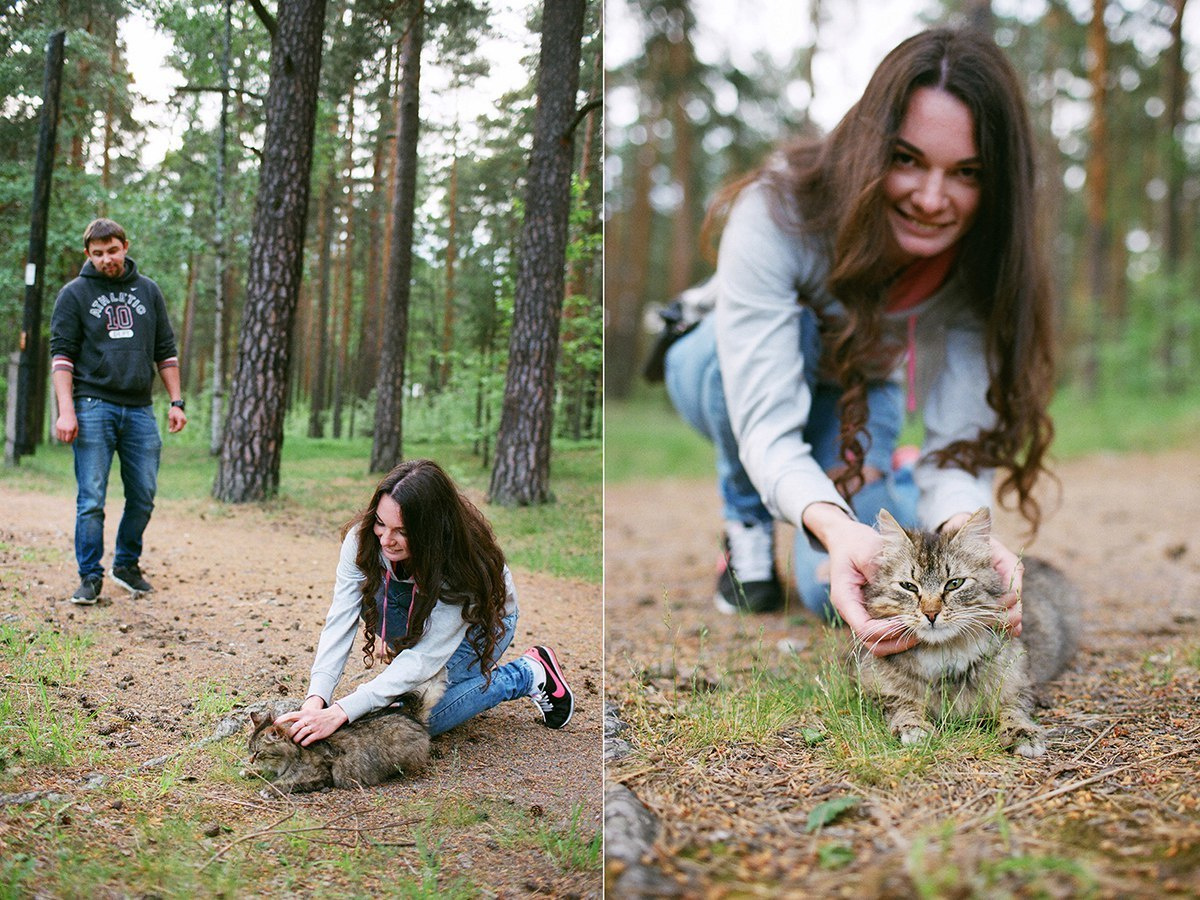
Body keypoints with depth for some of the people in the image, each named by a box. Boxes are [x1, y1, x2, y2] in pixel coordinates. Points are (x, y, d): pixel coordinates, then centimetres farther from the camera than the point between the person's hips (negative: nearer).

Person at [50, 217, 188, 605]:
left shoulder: (148, 291, 13)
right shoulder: (74, 294, 3)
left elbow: (165, 351, 16)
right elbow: (62, 354, -1)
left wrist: (176, 402, 8)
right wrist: (66, 411, -11)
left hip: (140, 410, 3)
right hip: (94, 408, -3)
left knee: (143, 497, 7)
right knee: (91, 500, -4)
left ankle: (127, 565, 24)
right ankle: (90, 576, 6)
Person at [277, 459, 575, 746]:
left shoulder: (463, 562, -41)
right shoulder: (363, 539, -30)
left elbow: (425, 656, -42)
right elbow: (341, 620, -30)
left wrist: (342, 711, -50)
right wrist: (316, 698, -45)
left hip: (483, 616, -5)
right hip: (419, 605, 5)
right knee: (370, 585, -28)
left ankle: (529, 674, 0)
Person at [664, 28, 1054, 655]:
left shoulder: (981, 263, -28)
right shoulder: (775, 213, -39)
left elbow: (960, 443, -32)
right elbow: (767, 422, -45)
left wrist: (964, 528, -56)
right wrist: (834, 525, -66)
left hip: (861, 397, 2)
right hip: (721, 369, -2)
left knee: (835, 593, -21)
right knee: (798, 334, -38)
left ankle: (888, 481, 15)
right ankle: (747, 522, -9)